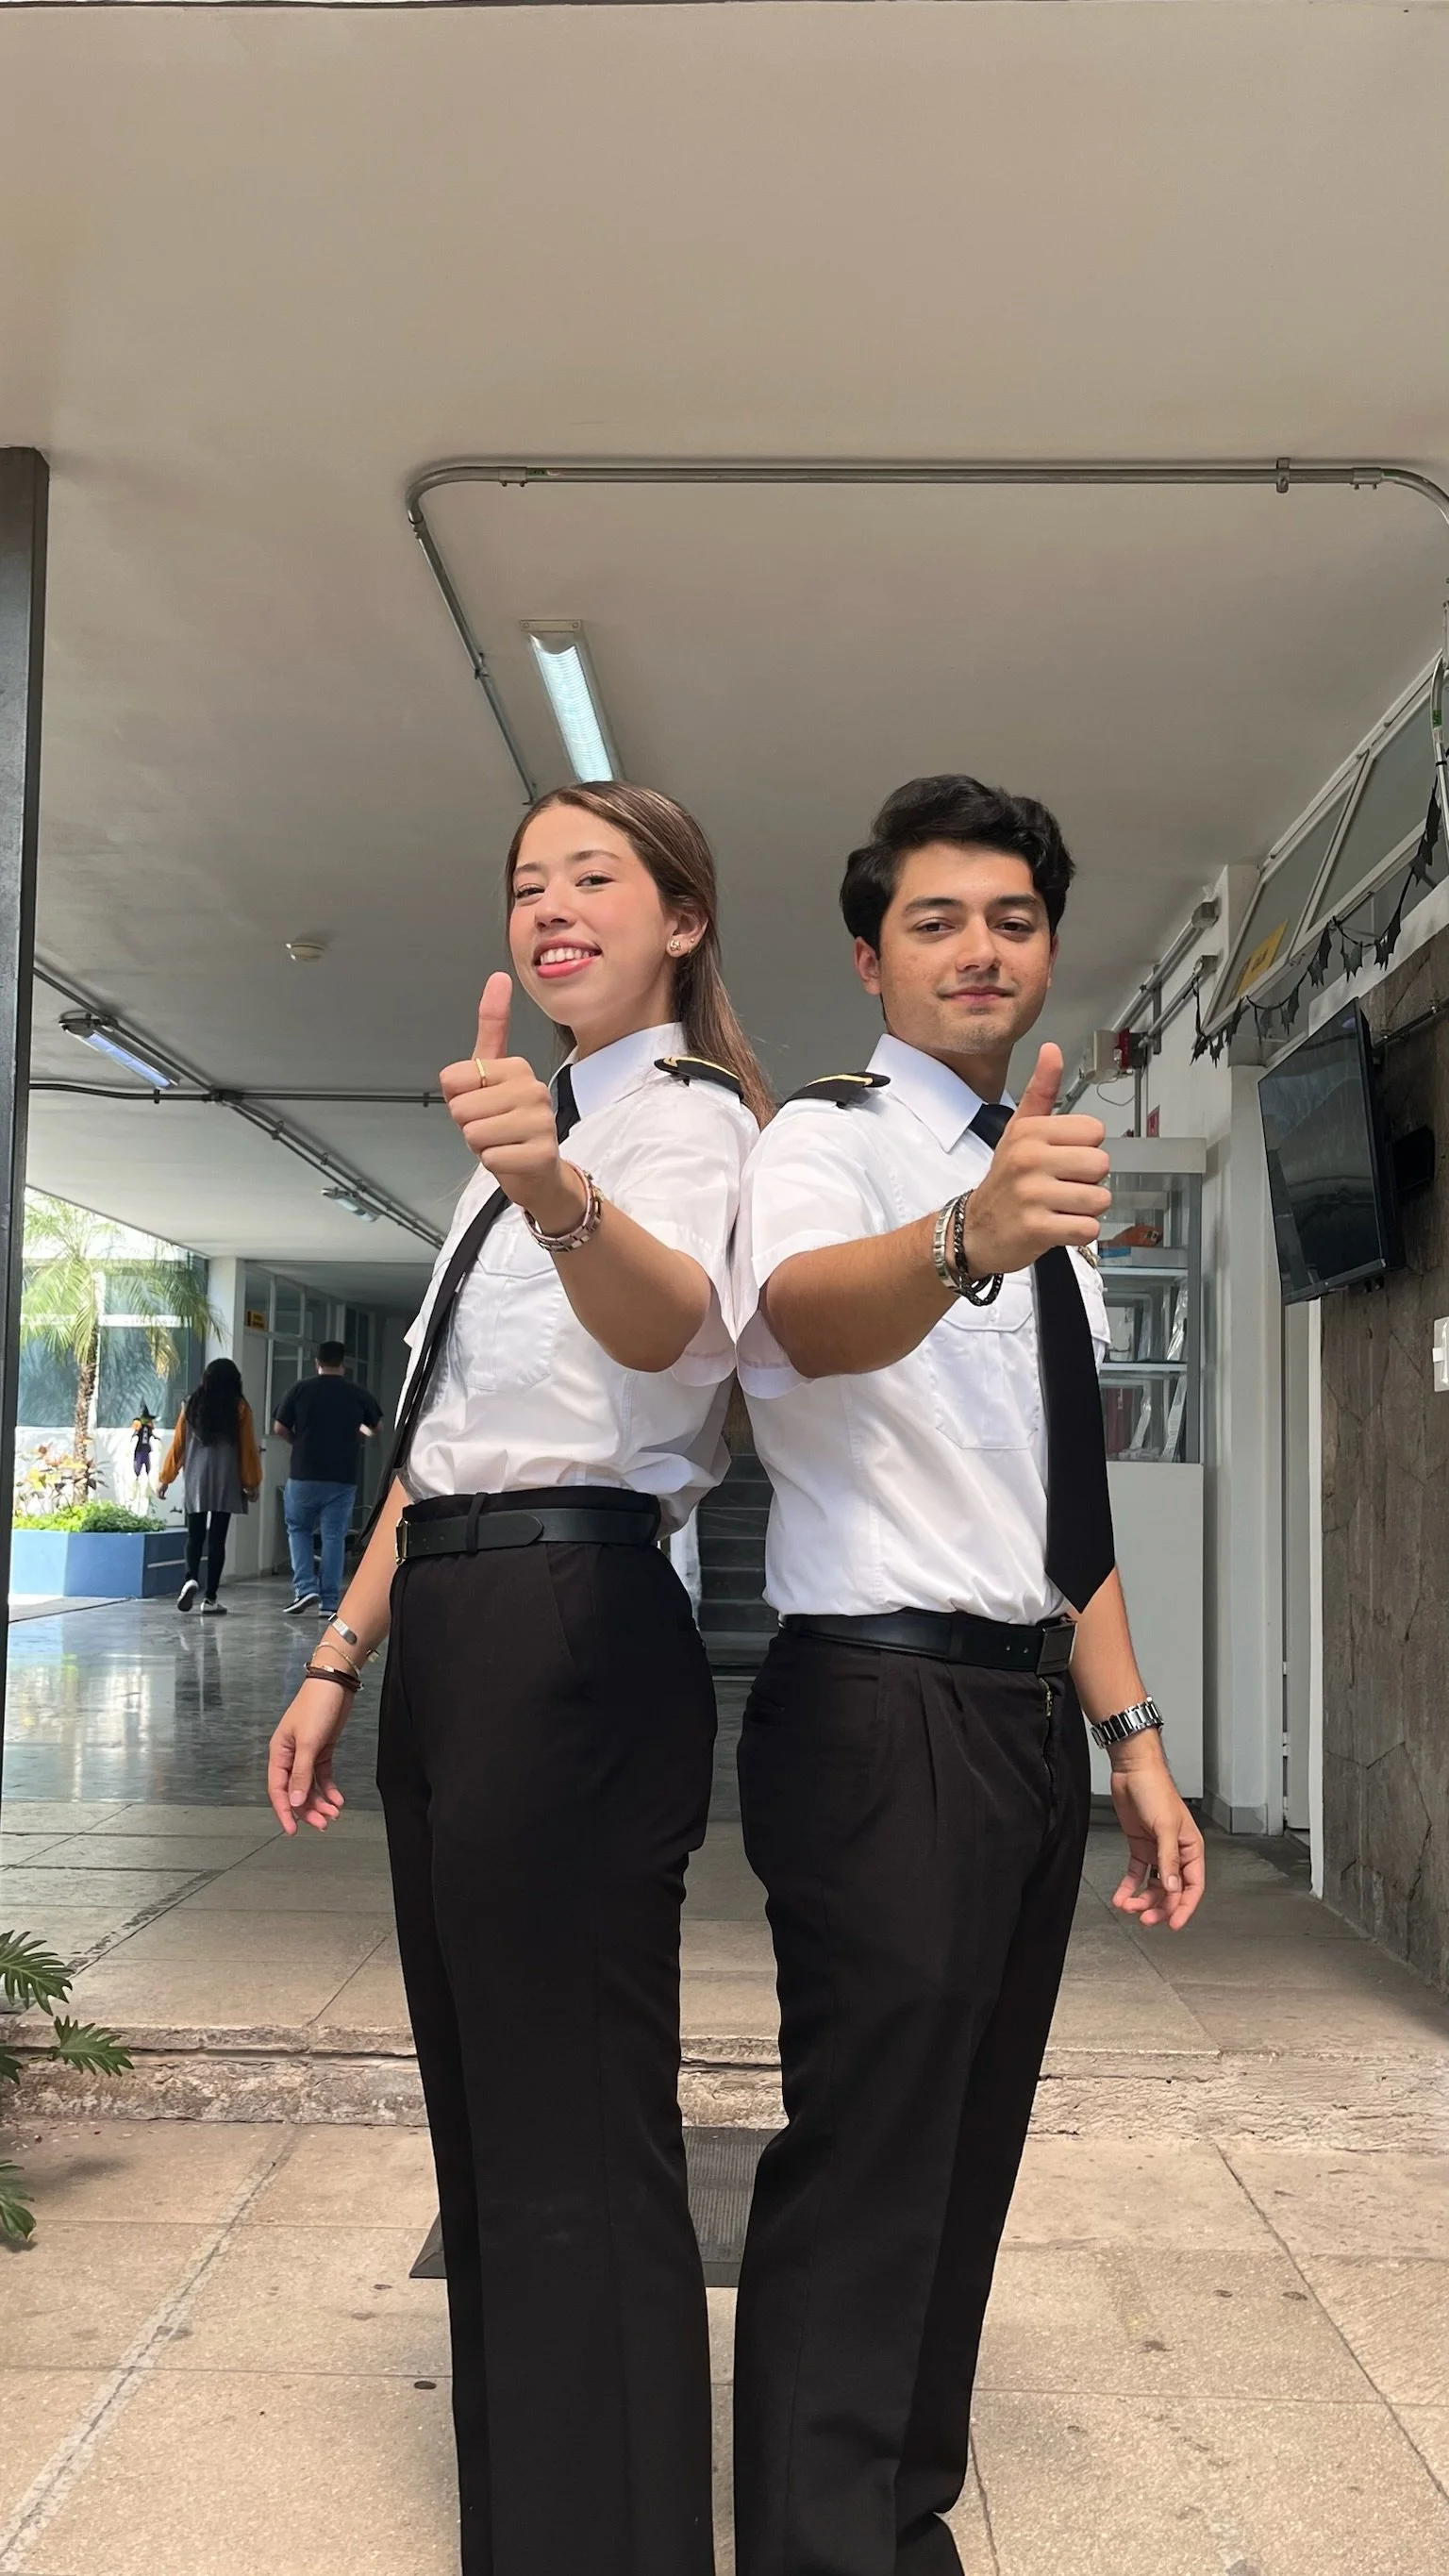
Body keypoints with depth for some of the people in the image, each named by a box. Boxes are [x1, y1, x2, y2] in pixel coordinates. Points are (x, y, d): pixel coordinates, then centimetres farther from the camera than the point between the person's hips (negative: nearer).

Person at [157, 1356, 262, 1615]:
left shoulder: (192, 1404, 4)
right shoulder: (239, 1407, -2)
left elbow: (177, 1444, 6)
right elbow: (248, 1448, 0)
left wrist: (165, 1478, 15)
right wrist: (252, 1483, 8)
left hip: (195, 1481, 2)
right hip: (226, 1482, -2)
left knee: (195, 1535, 10)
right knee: (217, 1537, 1)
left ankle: (191, 1579, -15)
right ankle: (210, 1598, 1)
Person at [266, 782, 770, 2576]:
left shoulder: (684, 1116, -7)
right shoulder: (534, 1128, 20)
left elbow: (671, 1324, -32)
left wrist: (563, 1199, -52)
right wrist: (340, 1658, 16)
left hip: (575, 1637, -9)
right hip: (450, 1635, 10)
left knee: (578, 2154, -6)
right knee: (483, 2125, 17)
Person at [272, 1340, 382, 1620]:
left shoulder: (300, 1389, -2)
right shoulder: (358, 1394, 2)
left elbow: (280, 1427, 0)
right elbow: (375, 1428, 14)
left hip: (304, 1475, -1)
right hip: (343, 1478, 1)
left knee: (298, 1529, 16)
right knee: (334, 1537, 6)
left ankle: (305, 1588, 2)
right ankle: (329, 1603, 5)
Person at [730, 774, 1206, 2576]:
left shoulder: (1045, 1180, 16)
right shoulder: (824, 1141, -8)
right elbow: (805, 1309, -34)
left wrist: (1130, 1737, 12)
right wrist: (964, 1236, -54)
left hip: (1029, 1718, 8)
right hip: (882, 1715, -8)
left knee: (967, 2154, 16)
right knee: (866, 2165, -9)